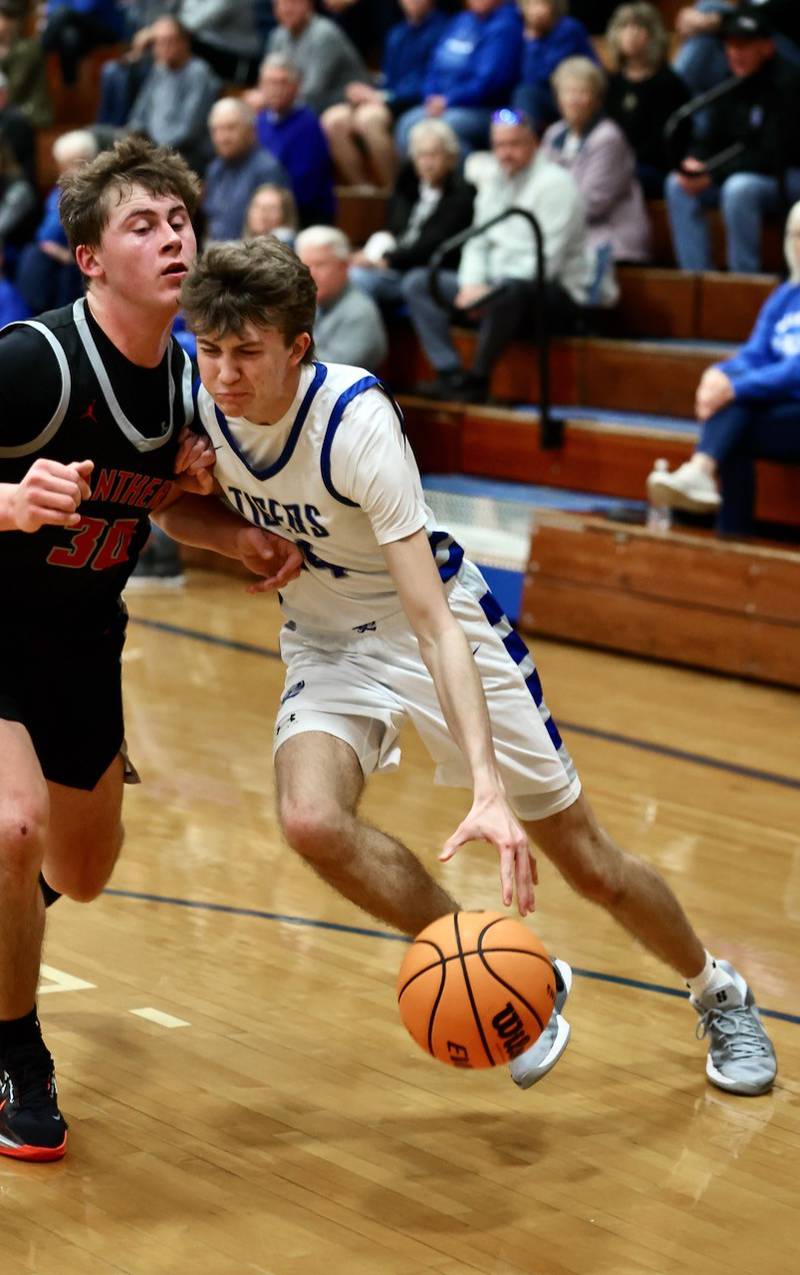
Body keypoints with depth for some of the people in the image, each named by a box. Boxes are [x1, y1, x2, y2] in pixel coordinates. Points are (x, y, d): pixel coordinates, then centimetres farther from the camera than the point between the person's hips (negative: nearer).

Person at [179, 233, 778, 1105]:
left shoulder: (355, 419, -31)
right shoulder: (199, 404, -15)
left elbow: (432, 619, -36)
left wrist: (489, 788, -45)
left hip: (435, 629, -4)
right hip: (325, 641, 4)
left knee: (587, 862, 3)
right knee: (312, 820, -28)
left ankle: (718, 994, 33)